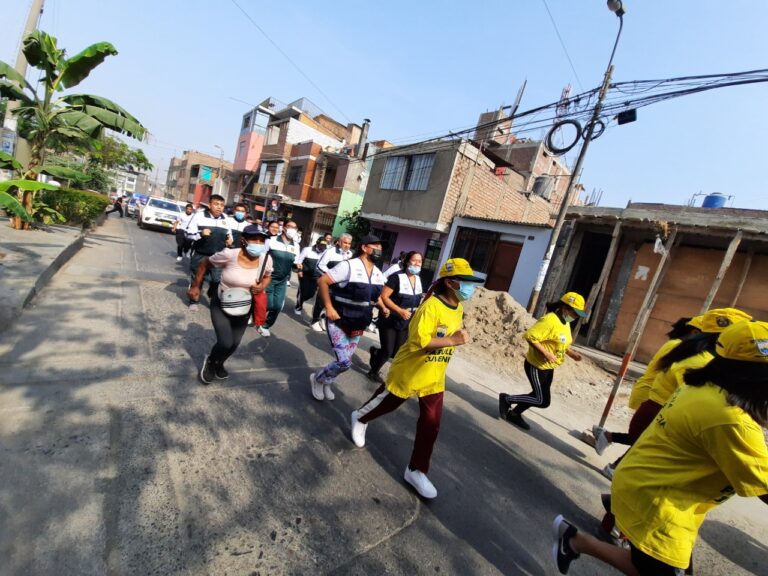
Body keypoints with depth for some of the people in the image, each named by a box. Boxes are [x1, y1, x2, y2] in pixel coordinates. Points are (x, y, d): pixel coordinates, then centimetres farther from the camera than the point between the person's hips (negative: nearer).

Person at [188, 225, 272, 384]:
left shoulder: (266, 259, -15)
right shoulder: (229, 255, -24)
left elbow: (267, 276, 6)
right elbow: (205, 264, -7)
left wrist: (262, 286, -15)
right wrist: (196, 286, -3)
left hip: (244, 309, 4)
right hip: (221, 305, -3)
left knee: (234, 344, 14)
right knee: (225, 343, -12)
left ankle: (219, 363, 49)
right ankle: (210, 361, 26)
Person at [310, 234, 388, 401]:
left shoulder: (378, 274, 5)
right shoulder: (349, 266, -18)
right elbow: (322, 281, -18)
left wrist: (383, 307, 1)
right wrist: (329, 308, -21)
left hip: (357, 326, 7)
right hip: (339, 322, -7)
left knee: (345, 360, 15)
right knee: (344, 362, -12)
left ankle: (326, 383, 41)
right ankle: (318, 378, 17)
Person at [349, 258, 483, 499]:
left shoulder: (459, 308, 2)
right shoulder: (431, 307, -26)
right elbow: (418, 340, -33)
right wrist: (453, 340, -32)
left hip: (434, 378, 7)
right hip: (409, 372, -7)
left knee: (431, 424, 7)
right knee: (386, 403, 16)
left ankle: (416, 471, 23)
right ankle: (360, 418, 48)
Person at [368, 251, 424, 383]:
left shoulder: (418, 279, 6)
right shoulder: (396, 277, -17)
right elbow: (383, 296, -21)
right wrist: (400, 311, -26)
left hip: (405, 323, 7)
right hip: (390, 320, -6)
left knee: (397, 352, 9)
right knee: (387, 352, -1)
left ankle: (375, 352, 38)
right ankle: (373, 372, 28)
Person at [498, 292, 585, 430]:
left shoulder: (565, 323, 7)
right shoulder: (550, 320, -25)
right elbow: (530, 336, -31)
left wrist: (571, 353, 4)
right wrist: (545, 353, -29)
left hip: (549, 368, 10)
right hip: (536, 366, -10)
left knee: (539, 396, 17)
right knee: (543, 401, -5)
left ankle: (514, 414, 32)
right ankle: (507, 399, 7)